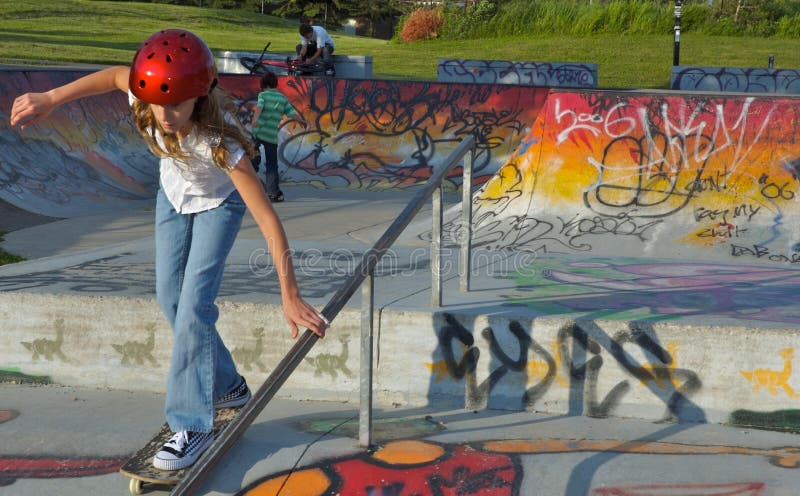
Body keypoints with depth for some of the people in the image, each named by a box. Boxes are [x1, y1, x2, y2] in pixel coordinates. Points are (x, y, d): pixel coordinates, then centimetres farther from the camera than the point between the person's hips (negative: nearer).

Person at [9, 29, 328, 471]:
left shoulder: (218, 142, -44)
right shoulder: (144, 97, -32)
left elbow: (268, 221, -43)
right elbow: (114, 75, -5)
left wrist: (290, 297, -42)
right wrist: (51, 99, -9)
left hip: (217, 205, -5)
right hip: (173, 197, 6)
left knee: (193, 306, -15)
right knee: (170, 298, 9)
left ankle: (191, 427, -5)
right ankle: (226, 386, 28)